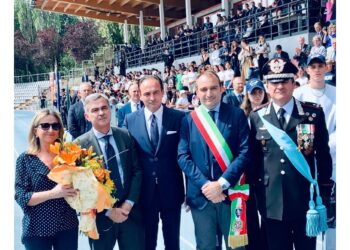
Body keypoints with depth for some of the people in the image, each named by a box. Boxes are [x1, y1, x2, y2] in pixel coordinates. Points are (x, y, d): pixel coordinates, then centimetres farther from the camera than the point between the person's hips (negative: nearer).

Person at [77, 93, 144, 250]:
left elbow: (137, 171, 1)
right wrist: (108, 210, -11)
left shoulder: (126, 136, 0)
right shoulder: (81, 144, -8)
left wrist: (129, 203, -9)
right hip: (100, 216, -2)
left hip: (130, 212, 2)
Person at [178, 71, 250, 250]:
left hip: (231, 192, -1)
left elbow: (245, 152, -8)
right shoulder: (188, 120, 4)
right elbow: (183, 157, -1)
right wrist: (204, 184, -13)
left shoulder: (237, 115, -1)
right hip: (200, 194, 1)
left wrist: (222, 183, -15)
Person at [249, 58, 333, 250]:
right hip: (271, 202, 1)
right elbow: (253, 157, 6)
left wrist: (324, 189, 2)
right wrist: (256, 189, 6)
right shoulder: (256, 117, 2)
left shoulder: (314, 113, -2)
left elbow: (323, 153, 2)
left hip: (305, 200, -1)